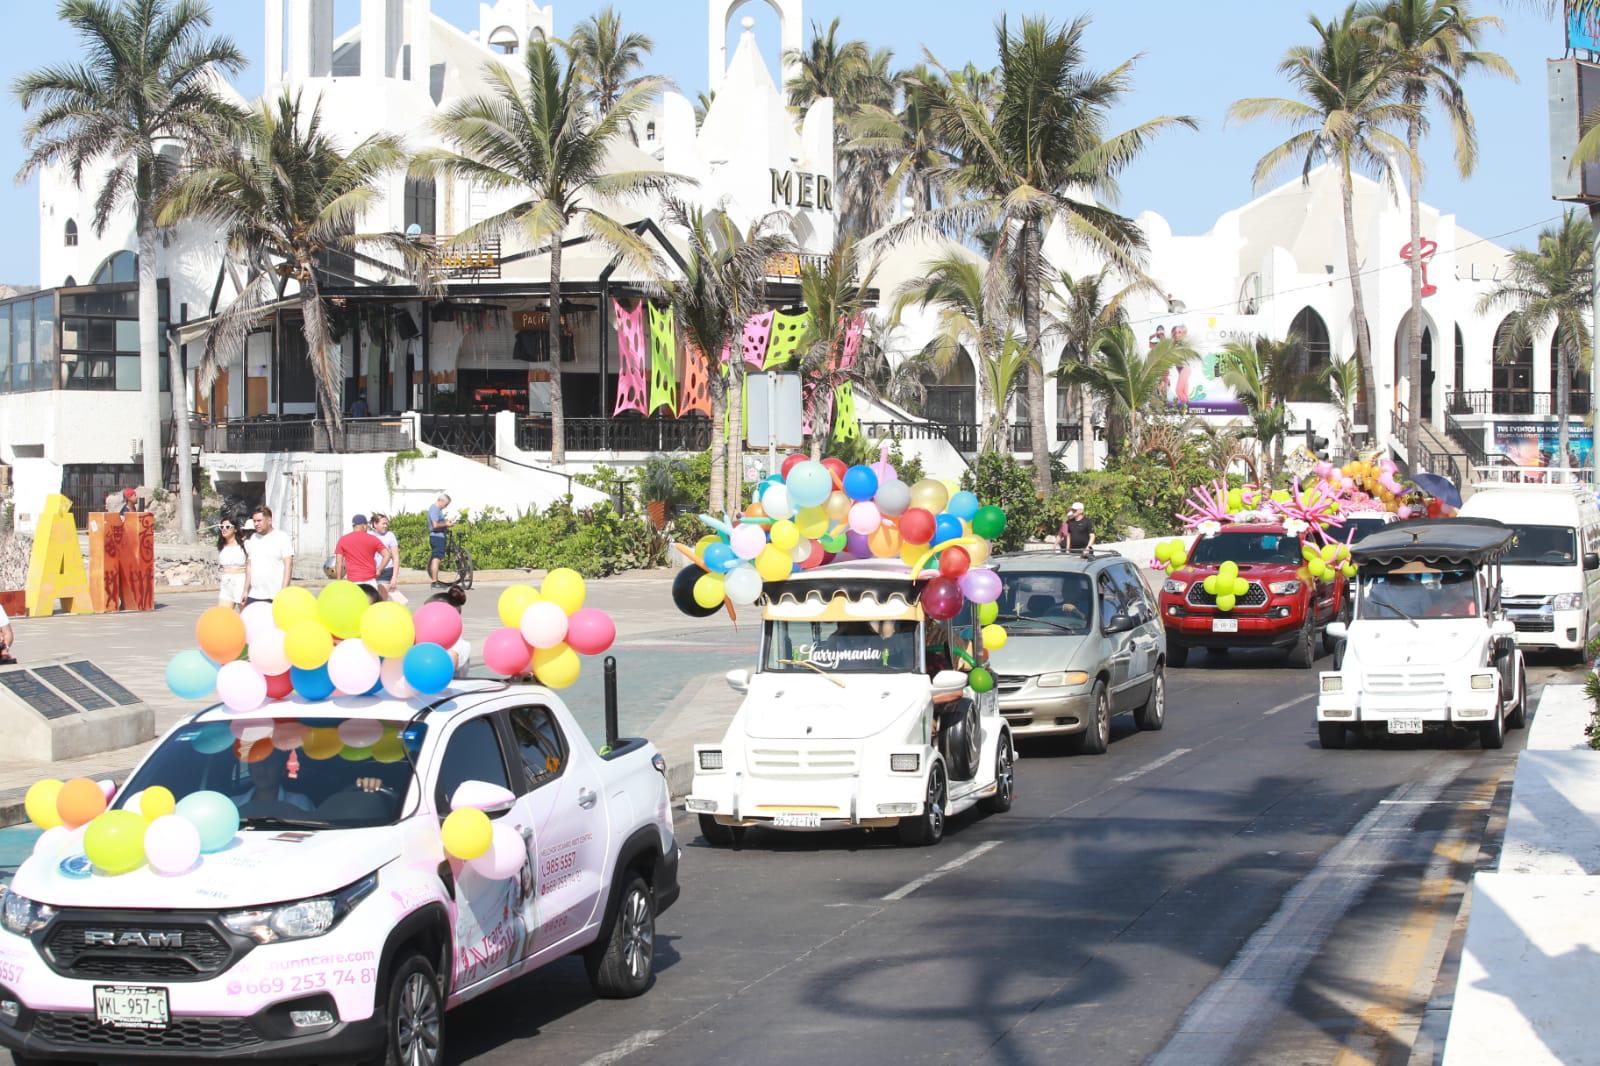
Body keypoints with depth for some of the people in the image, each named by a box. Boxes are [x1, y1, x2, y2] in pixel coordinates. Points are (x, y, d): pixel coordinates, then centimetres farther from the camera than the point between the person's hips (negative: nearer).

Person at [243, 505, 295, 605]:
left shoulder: (282, 537, -3)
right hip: (254, 596, 6)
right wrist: (246, 590, 15)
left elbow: (288, 565, -8)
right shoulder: (253, 538, 15)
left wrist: (283, 592, -16)